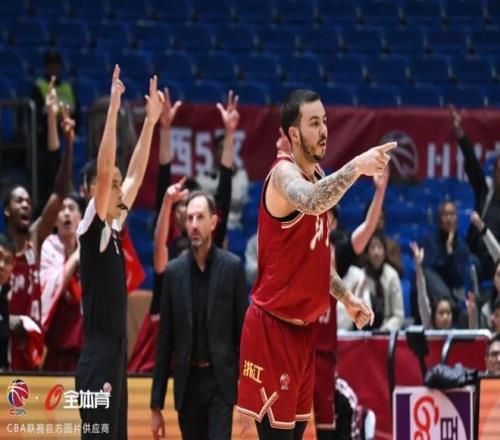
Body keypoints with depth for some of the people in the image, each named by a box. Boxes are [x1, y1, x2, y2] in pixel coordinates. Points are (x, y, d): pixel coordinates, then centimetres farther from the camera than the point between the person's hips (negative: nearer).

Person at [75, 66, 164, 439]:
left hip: (116, 358, 9)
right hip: (97, 363, -9)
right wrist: (114, 108, -21)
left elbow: (136, 174, 18)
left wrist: (151, 121, 15)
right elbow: (104, 171, -19)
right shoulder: (91, 230, -8)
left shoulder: (113, 231, 12)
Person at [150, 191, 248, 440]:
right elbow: (165, 341, 7)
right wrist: (156, 405, 5)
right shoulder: (174, 271, 5)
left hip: (220, 381, -3)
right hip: (188, 382, 3)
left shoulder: (232, 267, -2)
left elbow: (243, 330, -1)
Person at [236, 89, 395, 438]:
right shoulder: (285, 173, -16)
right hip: (273, 327, -9)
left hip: (303, 327, 9)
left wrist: (346, 297, 17)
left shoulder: (317, 175, 11)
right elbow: (310, 202, -41)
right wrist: (355, 167, -50)